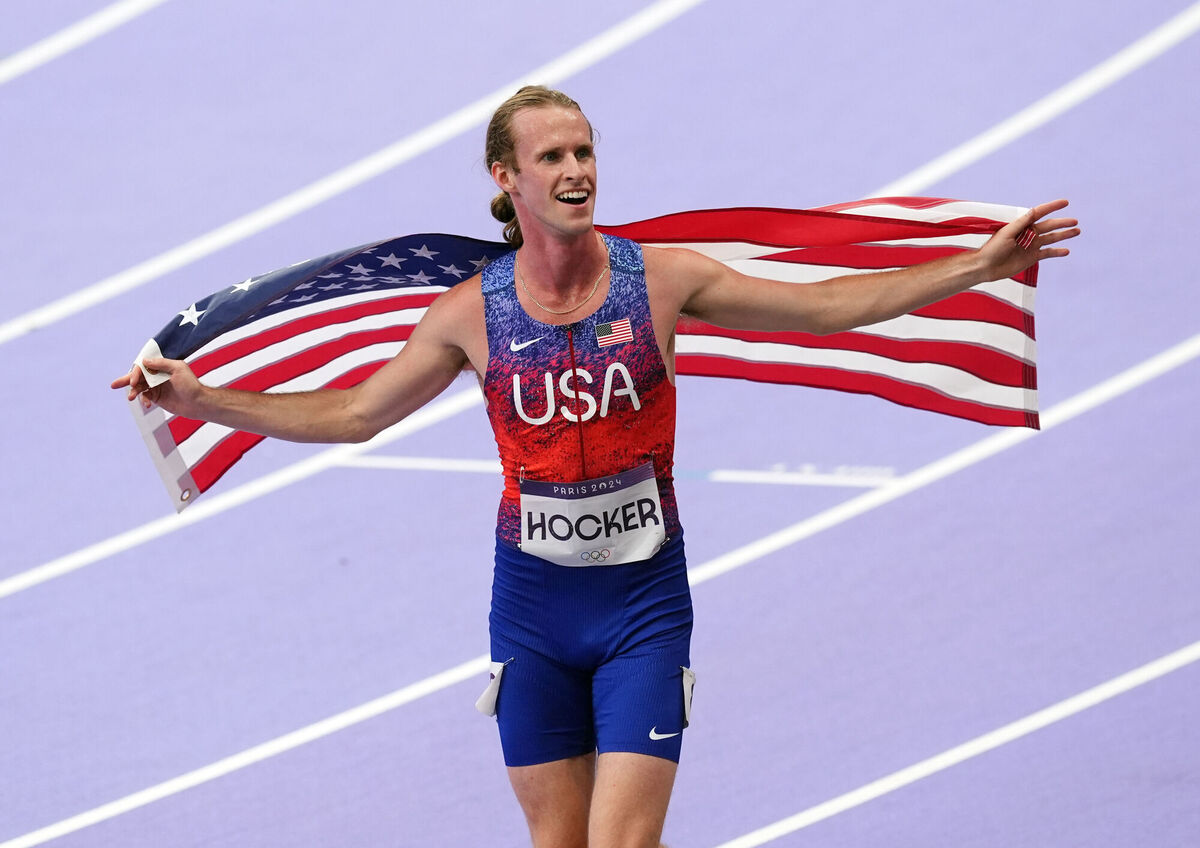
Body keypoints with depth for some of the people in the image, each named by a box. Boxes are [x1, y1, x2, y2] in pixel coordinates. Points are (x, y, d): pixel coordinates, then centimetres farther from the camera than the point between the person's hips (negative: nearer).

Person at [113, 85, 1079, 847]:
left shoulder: (661, 279, -6)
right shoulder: (474, 311, -2)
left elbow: (828, 306, -1)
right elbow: (350, 414, 7)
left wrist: (979, 267, -7)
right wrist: (201, 399, 1)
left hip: (643, 601, -2)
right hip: (534, 604, 2)